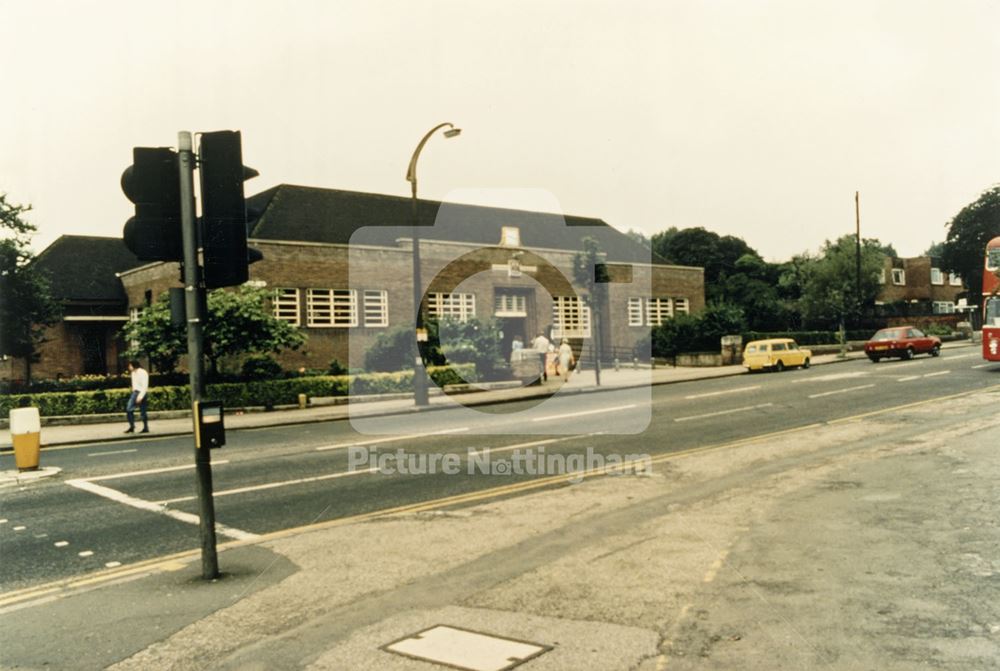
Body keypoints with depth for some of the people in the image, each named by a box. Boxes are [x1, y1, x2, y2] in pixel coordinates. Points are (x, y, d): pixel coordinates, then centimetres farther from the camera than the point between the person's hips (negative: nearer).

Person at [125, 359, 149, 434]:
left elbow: (145, 386, -20)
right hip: (135, 392, 8)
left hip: (142, 393, -8)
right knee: (129, 409, -1)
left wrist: (140, 396, -24)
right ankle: (132, 426, 7)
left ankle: (146, 428, 8)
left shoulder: (143, 373, -17)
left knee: (142, 412, -2)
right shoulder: (133, 373, 8)